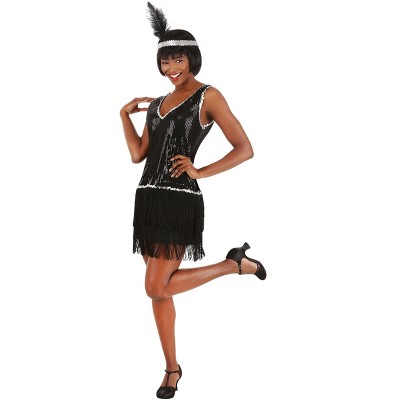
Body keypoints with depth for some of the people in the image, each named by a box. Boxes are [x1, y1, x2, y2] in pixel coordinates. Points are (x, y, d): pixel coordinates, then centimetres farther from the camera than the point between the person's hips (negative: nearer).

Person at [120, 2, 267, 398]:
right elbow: (137, 155, 12)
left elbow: (245, 149, -8)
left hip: (179, 202, -7)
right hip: (148, 199, 7)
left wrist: (199, 171, -14)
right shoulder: (158, 103, 17)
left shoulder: (208, 96, -3)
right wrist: (125, 114, 8)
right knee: (160, 290, 8)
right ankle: (172, 368, 21)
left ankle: (233, 264, 5)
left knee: (156, 288, -11)